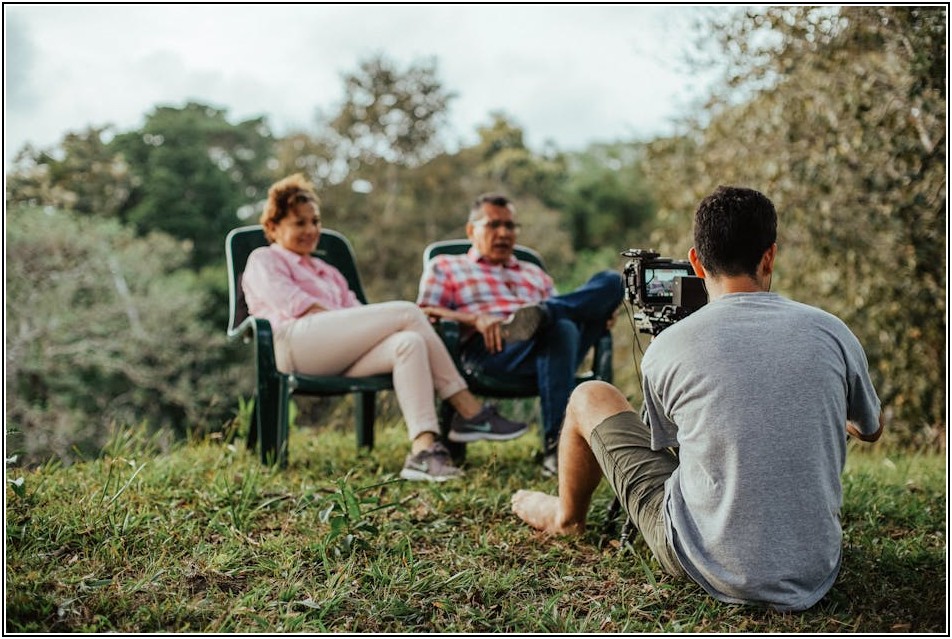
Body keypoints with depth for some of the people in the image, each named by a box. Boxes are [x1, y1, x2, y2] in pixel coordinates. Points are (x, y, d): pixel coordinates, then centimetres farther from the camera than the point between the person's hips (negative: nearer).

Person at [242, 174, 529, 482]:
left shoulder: (327, 272, 40)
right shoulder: (263, 260, 19)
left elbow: (355, 313, 24)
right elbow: (296, 305, -1)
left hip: (337, 359, 7)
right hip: (294, 343, -7)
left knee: (409, 343, -26)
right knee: (406, 312, -21)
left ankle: (423, 450, -37)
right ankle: (469, 412, -26)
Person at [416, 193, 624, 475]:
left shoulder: (535, 274, 40)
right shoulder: (444, 266, 27)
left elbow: (564, 312, 30)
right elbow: (425, 315, 9)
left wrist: (600, 311, 5)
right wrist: (476, 318, -11)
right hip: (488, 349, -4)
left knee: (610, 280, -14)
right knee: (561, 328, -38)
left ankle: (541, 314, -37)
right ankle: (554, 445, -45)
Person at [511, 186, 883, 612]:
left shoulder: (666, 349, -12)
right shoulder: (831, 333, -6)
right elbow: (871, 431, 15)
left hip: (708, 568, -3)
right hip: (813, 577, 3)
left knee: (590, 399, 14)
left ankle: (567, 516, 43)